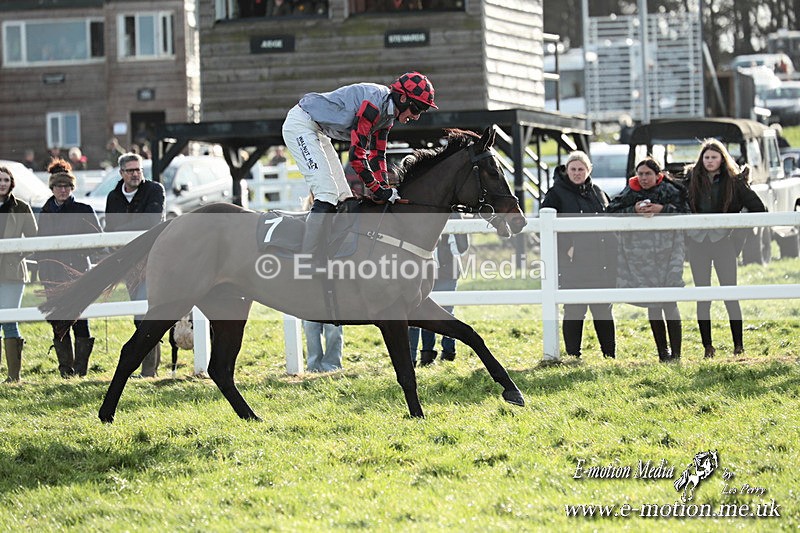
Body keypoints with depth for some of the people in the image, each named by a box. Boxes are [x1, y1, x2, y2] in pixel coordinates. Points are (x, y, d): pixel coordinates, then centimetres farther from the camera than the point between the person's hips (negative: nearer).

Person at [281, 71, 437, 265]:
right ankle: (308, 261, -24)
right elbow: (356, 154, -27)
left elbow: (377, 156, 9)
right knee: (327, 194, -20)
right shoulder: (374, 103, -26)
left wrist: (386, 191, -2)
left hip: (317, 132, 11)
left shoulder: (387, 113, 5)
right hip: (300, 124, -11)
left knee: (344, 198, 9)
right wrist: (378, 189, -21)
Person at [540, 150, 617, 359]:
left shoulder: (598, 193, 14)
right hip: (573, 263, -4)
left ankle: (610, 355, 15)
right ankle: (573, 356, 4)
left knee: (603, 309, 8)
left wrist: (611, 259, 13)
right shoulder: (556, 193, 0)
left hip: (600, 263, 4)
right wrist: (565, 248, -17)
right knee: (574, 311, -2)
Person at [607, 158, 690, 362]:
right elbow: (611, 213, -3)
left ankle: (676, 352, -2)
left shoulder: (670, 191, 0)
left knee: (669, 302, -6)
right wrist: (633, 211, -17)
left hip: (666, 254, -2)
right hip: (640, 257, 2)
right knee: (652, 304, 5)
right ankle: (662, 351, 12)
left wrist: (663, 209, -19)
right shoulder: (629, 194, 4)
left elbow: (685, 211, -8)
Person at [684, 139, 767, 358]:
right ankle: (707, 346, 7)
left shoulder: (734, 181, 3)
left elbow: (758, 208, 4)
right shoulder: (691, 179, 8)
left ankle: (739, 346, -1)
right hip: (698, 242, 2)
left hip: (723, 241, -2)